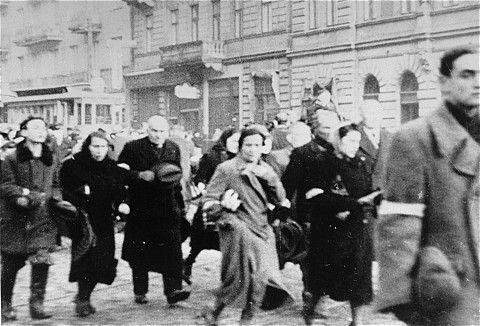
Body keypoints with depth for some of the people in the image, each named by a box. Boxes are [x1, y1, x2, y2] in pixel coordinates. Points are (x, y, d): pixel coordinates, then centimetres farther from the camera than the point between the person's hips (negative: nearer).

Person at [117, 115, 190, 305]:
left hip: (168, 209, 2)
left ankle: (173, 290, -6)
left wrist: (181, 204, 15)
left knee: (172, 250, -8)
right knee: (140, 253, 6)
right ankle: (140, 292, 17)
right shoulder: (132, 148, 0)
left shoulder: (174, 149, 12)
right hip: (141, 209, -2)